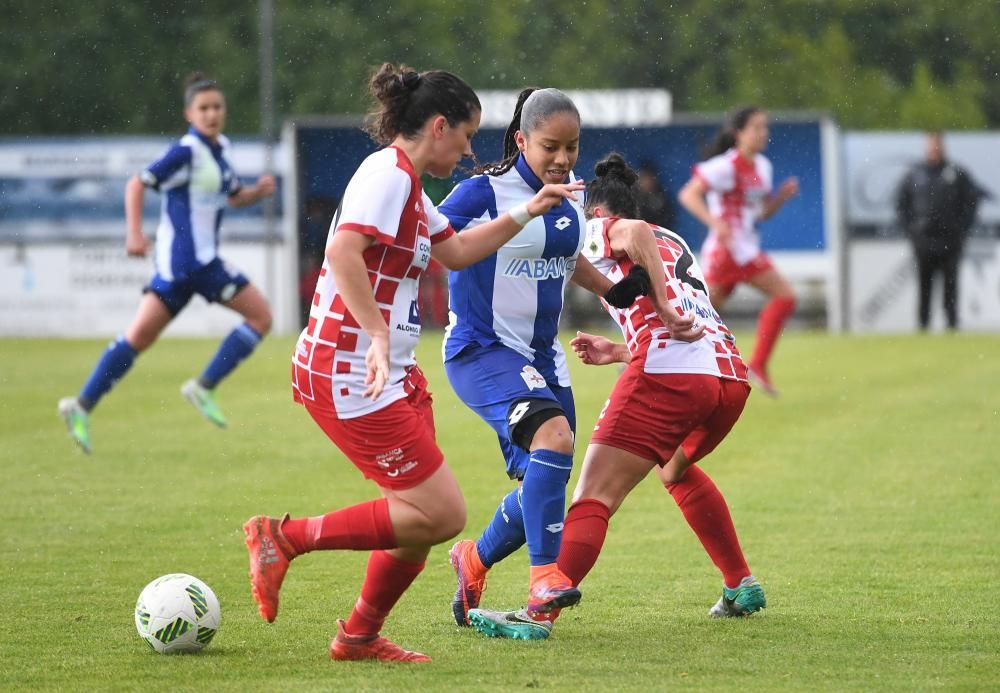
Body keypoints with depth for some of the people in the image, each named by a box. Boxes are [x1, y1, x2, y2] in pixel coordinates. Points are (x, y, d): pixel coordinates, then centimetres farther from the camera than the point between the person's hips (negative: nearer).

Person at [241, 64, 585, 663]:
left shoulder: (409, 185, 17)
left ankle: (361, 636, 23)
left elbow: (456, 251, 30)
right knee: (442, 515, -10)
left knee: (427, 515, 11)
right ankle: (284, 538, -3)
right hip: (351, 376, -10)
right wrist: (376, 334, -34)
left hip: (391, 375, 10)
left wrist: (525, 214, 25)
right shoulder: (387, 173, -14)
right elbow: (343, 250, -29)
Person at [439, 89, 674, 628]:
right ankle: (545, 575, -27)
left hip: (542, 356, 8)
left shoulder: (569, 197, 7)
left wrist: (613, 292, 21)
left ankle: (474, 560, 36)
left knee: (544, 484, 9)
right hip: (482, 351, -8)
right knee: (554, 435, -31)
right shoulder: (483, 193, -15)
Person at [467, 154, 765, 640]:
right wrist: (620, 352, 36)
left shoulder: (601, 230, 13)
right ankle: (742, 587, 34)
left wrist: (664, 309, -14)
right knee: (675, 469, 36)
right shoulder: (674, 241, 34)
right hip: (730, 374, 8)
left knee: (594, 497, -11)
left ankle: (540, 615, -24)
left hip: (669, 374, -8)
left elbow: (638, 233, -13)